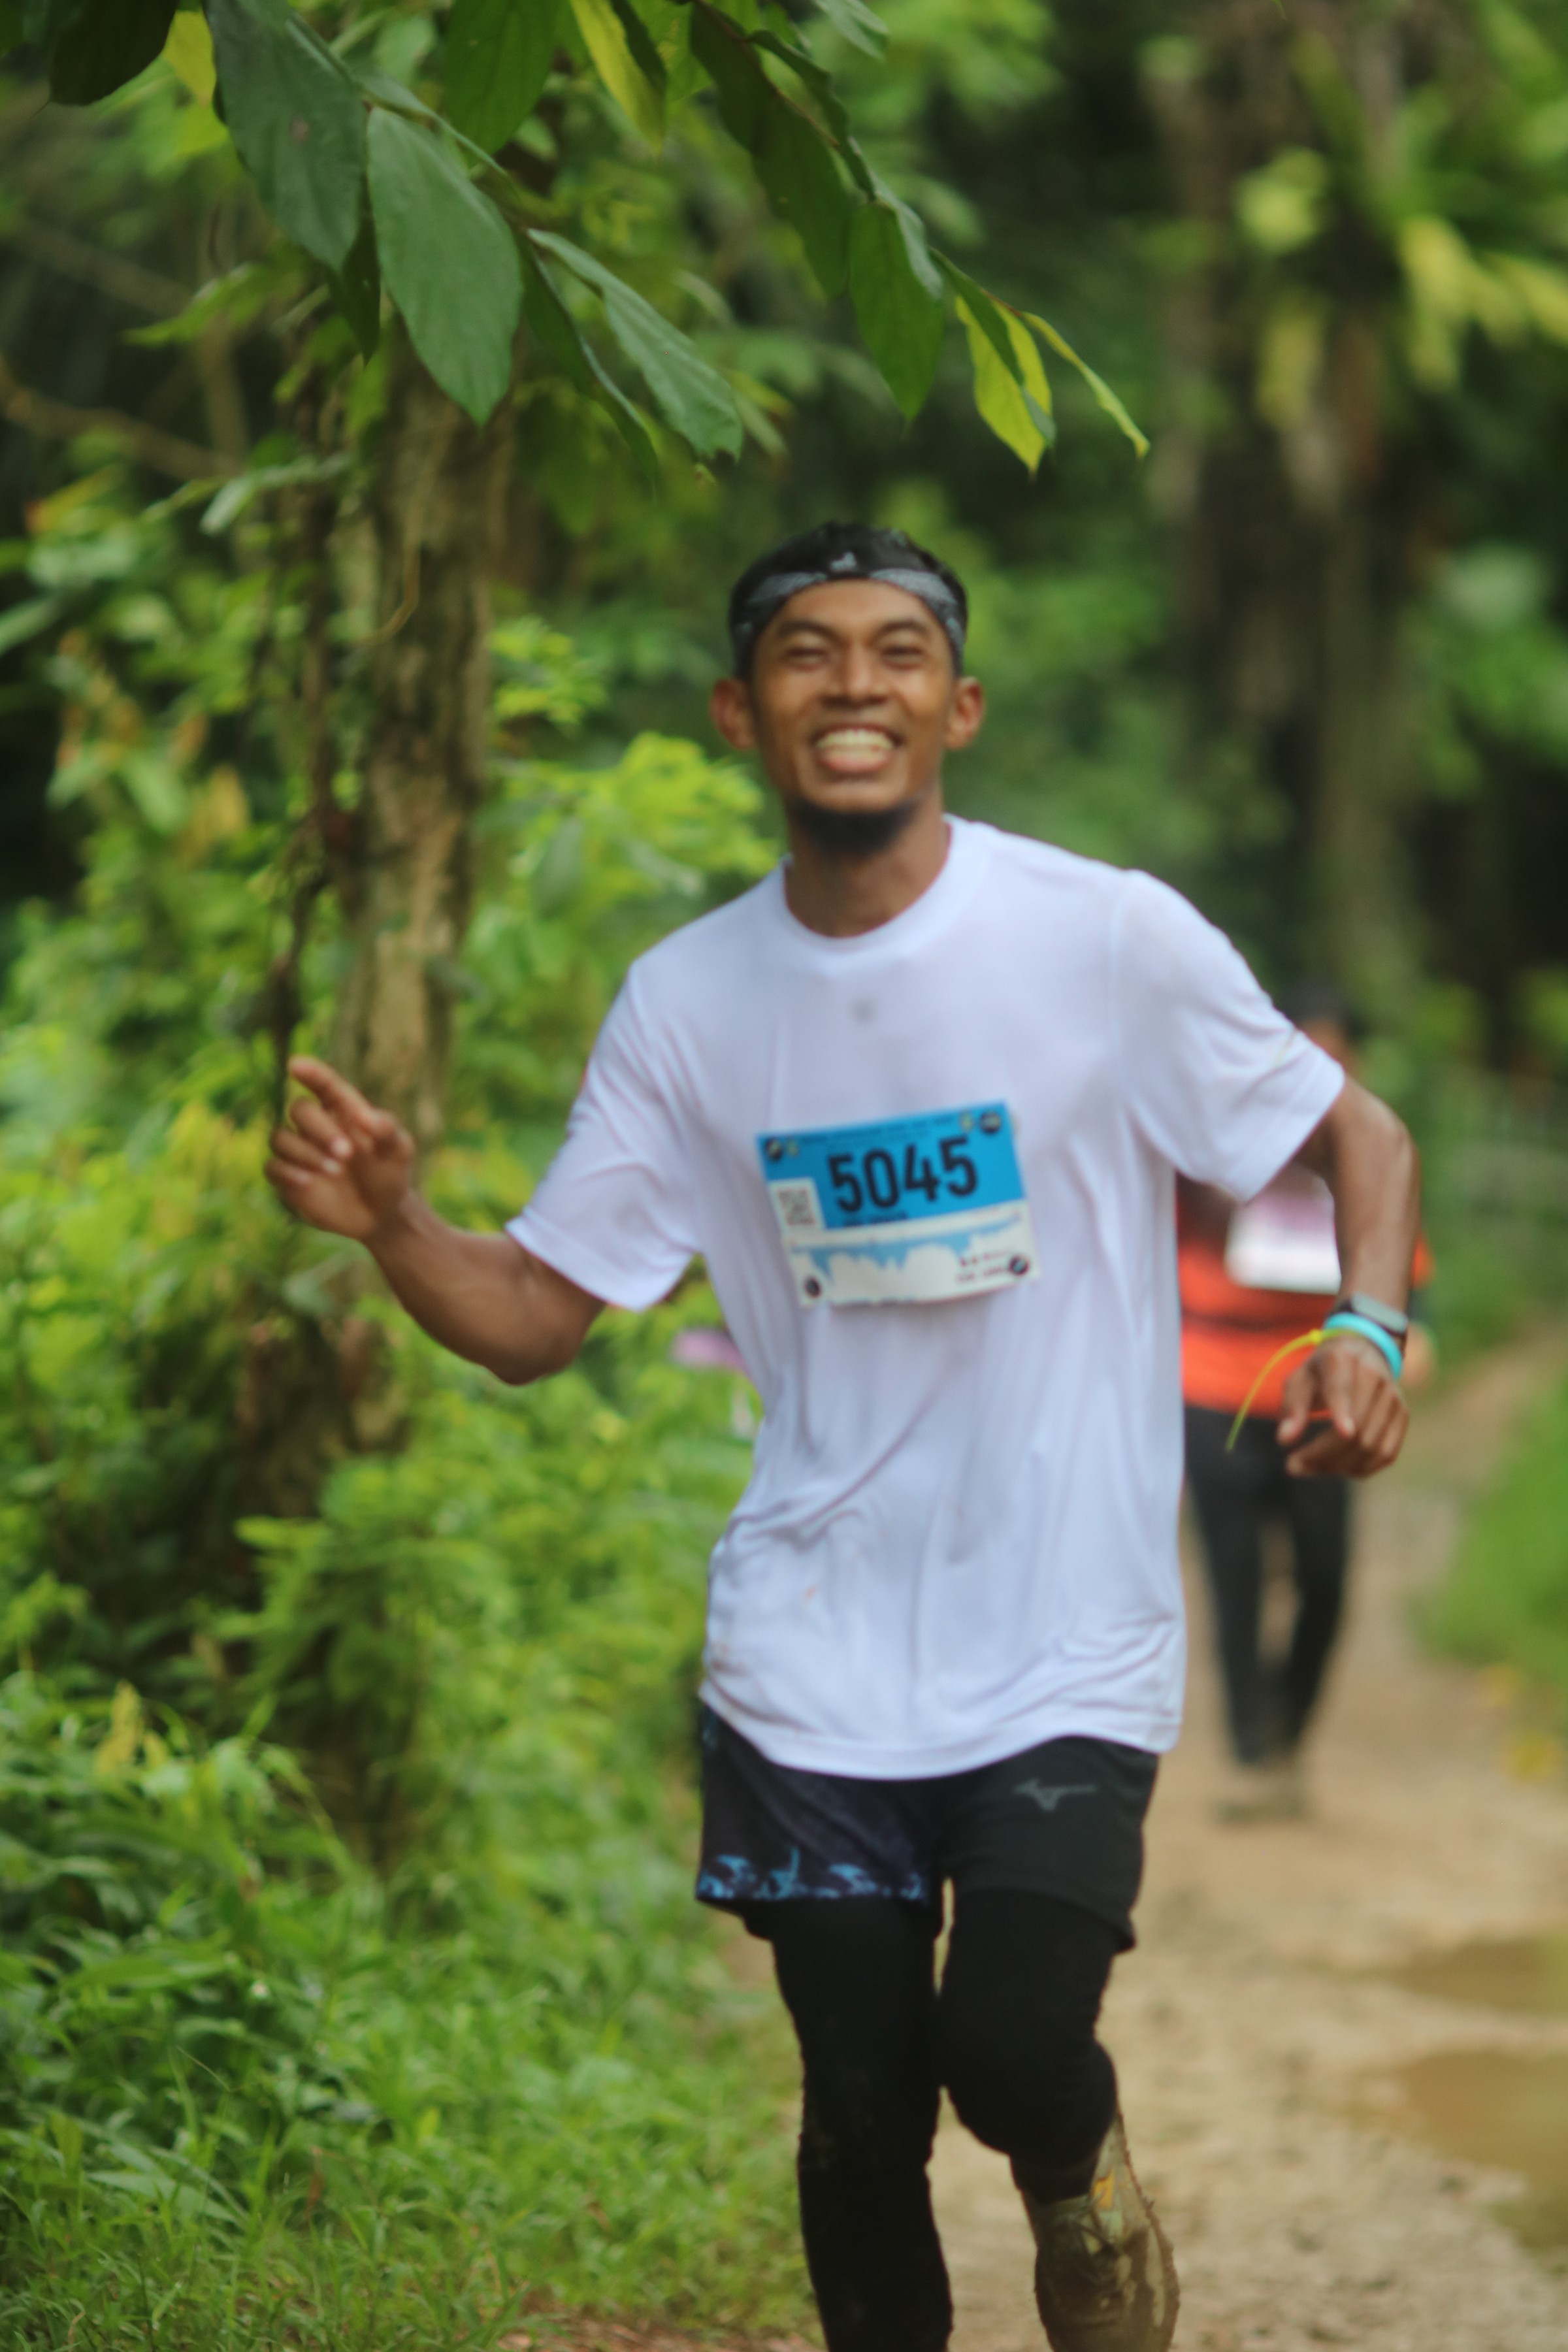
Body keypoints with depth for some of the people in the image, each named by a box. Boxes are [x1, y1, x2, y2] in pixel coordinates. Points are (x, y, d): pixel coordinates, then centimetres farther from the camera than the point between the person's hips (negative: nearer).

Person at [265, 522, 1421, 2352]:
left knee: (1013, 2052, -16)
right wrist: (388, 1224, -18)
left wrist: (1364, 1333, -18)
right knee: (861, 2110, 6)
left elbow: (1356, 1133, 2)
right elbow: (535, 1312, 4)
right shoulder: (687, 1001, 1)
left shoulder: (1109, 937, -9)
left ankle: (1082, 2186, 19)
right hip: (814, 1657, 3)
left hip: (1068, 1651, -3)